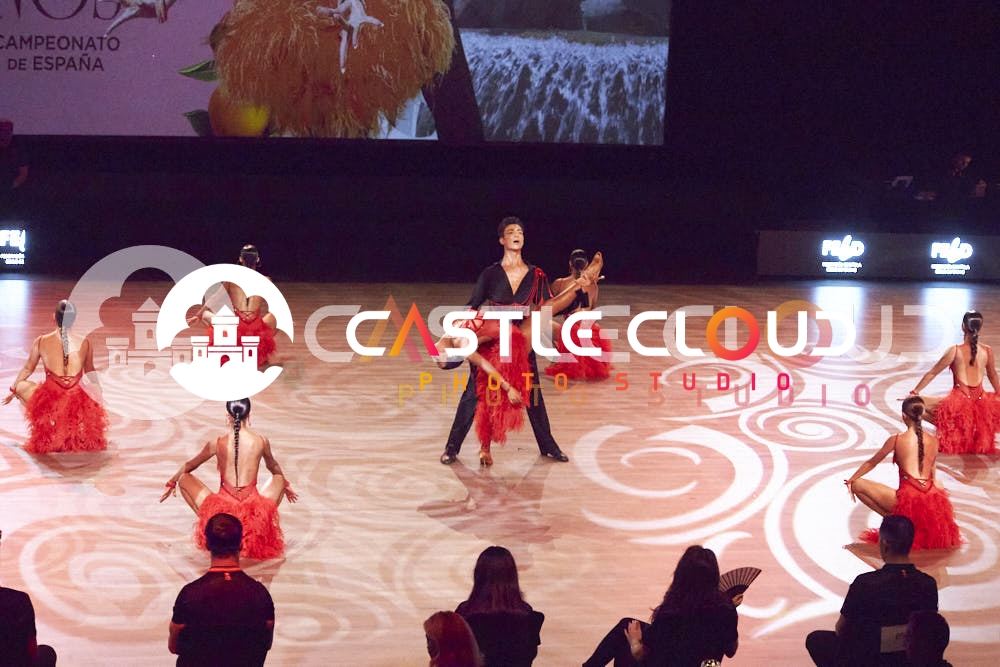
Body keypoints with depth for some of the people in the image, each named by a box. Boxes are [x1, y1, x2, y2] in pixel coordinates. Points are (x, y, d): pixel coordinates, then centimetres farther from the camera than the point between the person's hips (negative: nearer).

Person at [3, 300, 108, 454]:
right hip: (78, 401, 2)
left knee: (21, 386, 25)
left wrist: (13, 390, 35)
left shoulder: (41, 342, -1)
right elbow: (90, 372, 18)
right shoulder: (85, 343, 1)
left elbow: (27, 369, 15)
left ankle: (45, 432, 13)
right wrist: (98, 394, 39)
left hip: (50, 401, -2)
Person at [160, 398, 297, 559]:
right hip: (253, 510, 1)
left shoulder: (217, 443, -5)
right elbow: (273, 467, 22)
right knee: (278, 478, 29)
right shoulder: (261, 442, -2)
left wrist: (171, 483, 37)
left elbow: (189, 465, 15)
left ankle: (210, 524, 13)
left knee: (184, 478, 19)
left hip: (222, 509, -1)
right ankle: (263, 525, 19)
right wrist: (286, 485, 45)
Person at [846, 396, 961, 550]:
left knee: (858, 485, 7)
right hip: (930, 499, 5)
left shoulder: (896, 440, -2)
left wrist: (851, 480, 27)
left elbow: (871, 463, 13)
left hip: (907, 500, -5)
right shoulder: (934, 441, 8)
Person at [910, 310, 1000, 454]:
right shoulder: (987, 351, 0)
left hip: (960, 401, -4)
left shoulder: (955, 351, -10)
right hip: (980, 402, 4)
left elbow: (932, 373, -1)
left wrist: (914, 392, 10)